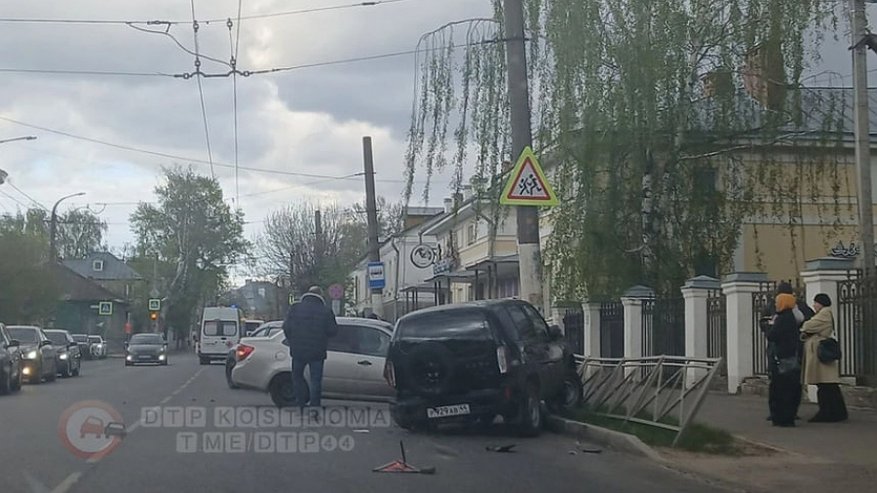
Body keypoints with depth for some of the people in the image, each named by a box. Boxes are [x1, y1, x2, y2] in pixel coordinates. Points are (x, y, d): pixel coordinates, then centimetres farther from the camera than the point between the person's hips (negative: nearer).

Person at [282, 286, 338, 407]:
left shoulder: (294, 308, -3)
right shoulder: (326, 311, -6)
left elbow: (286, 328, -1)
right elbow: (332, 331, -4)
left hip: (298, 351, 1)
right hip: (317, 352, -1)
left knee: (297, 376, 17)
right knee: (316, 380, 7)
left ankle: (301, 402, 13)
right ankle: (314, 404, 6)